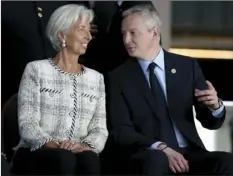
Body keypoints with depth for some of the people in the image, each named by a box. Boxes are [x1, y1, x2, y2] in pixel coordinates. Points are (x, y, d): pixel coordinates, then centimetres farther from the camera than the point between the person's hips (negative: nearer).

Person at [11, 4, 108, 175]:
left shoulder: (96, 78, 18)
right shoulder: (36, 70, 6)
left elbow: (100, 128, 9)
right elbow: (27, 124, -4)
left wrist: (86, 145, -15)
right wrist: (51, 144, -24)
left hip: (79, 155, 3)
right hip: (35, 155, -3)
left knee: (89, 159, -34)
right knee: (64, 158, -38)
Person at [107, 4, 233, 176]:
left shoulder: (187, 66, 10)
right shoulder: (119, 78, 6)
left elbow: (210, 122, 12)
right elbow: (120, 131, -4)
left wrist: (215, 105, -14)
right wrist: (161, 148, -20)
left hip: (189, 153, 2)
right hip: (148, 156, -2)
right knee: (156, 159, -38)